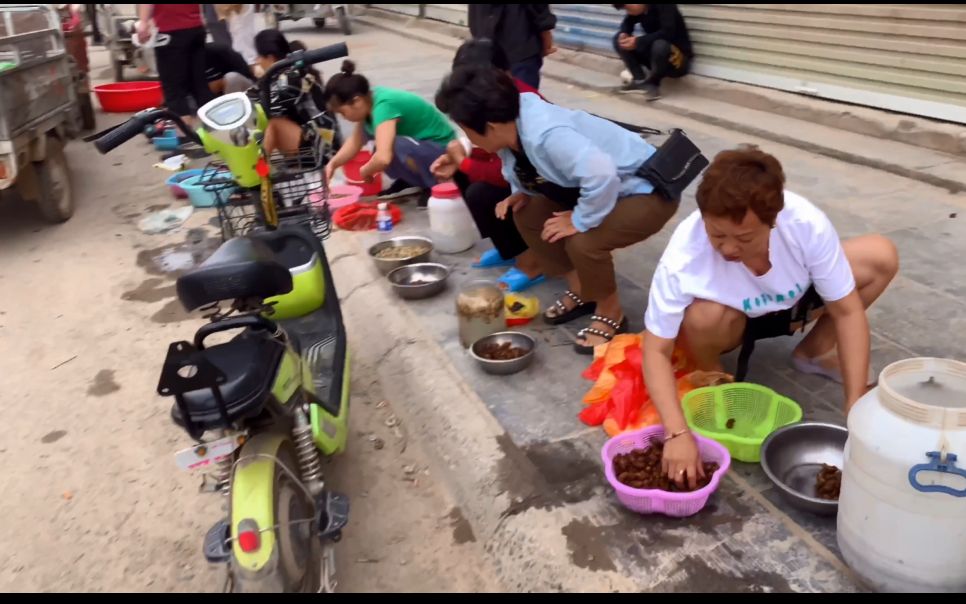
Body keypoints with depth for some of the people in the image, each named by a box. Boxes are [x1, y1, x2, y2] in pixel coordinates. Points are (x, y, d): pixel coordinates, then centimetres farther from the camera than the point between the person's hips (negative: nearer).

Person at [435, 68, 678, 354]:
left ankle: (611, 314, -1)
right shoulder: (516, 126, -7)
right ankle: (581, 291, 16)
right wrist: (523, 193, -6)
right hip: (602, 186, 9)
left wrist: (579, 221, -32)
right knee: (527, 214, 2)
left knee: (583, 242, -31)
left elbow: (601, 174, -47)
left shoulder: (547, 136, -35)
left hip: (648, 192, -9)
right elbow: (535, 173, 13)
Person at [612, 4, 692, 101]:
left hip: (678, 60, -7)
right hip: (655, 57, 7)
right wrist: (623, 34, -10)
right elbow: (627, 23, 13)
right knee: (619, 40, -4)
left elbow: (668, 33, -31)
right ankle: (640, 80, -10)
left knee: (660, 46, -39)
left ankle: (651, 83, -13)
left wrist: (638, 42, -30)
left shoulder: (664, 6, -20)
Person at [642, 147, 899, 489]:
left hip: (790, 302, 3)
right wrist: (678, 433, -45)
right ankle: (711, 375, -2)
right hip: (732, 318, -2)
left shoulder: (807, 224, -33)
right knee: (704, 317, -37)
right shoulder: (684, 255, -37)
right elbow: (656, 351, -32)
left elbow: (847, 311, -22)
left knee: (881, 257, -15)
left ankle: (815, 351, 6)